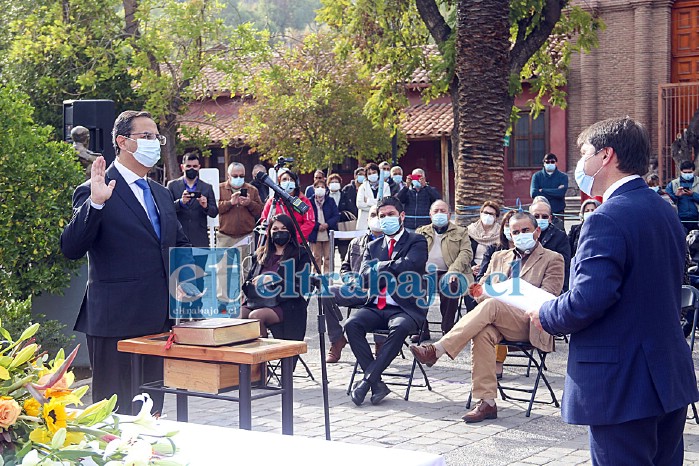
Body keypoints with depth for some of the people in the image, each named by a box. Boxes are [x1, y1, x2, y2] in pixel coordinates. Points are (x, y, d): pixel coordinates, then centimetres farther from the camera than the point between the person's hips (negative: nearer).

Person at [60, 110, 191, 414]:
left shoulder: (161, 194, 17)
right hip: (116, 323, -7)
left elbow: (180, 244, 27)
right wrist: (95, 203, -29)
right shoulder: (95, 192, -7)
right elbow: (71, 249, -16)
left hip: (160, 320, 7)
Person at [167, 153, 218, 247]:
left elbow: (214, 213, 8)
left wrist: (206, 206, -15)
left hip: (200, 239, 1)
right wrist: (181, 202, -20)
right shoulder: (172, 185, 8)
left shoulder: (207, 188, 11)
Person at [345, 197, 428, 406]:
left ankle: (366, 380, -31)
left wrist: (379, 267, 0)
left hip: (405, 308, -4)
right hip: (376, 306, 4)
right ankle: (376, 384, -23)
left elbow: (407, 267, -12)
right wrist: (392, 271, -6)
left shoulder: (417, 241, 8)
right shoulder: (373, 246, 21)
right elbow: (364, 278, 6)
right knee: (352, 324, -26)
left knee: (400, 327, -37)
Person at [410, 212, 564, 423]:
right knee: (482, 333, -33)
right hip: (498, 319, 4)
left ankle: (437, 350, -39)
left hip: (530, 322, -4)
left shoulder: (552, 259, 12)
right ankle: (486, 402, -34)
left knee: (491, 306, -33)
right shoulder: (500, 257, 27)